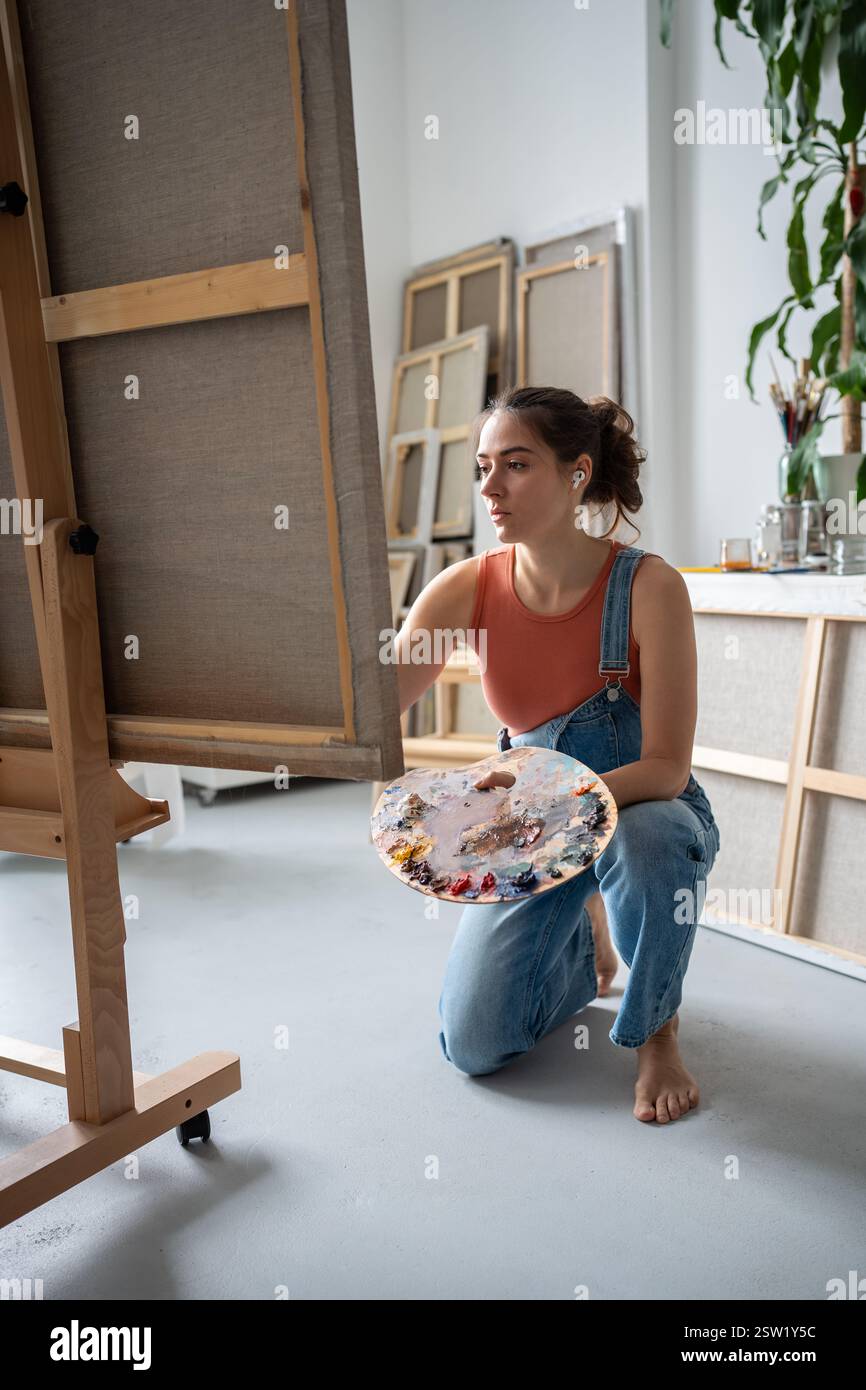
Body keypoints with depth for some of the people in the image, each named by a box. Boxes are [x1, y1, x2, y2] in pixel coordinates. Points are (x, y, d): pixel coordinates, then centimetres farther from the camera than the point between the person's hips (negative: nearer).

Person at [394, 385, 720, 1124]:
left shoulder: (647, 585, -23)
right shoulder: (470, 588, -13)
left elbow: (667, 768, -25)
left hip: (645, 809, -3)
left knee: (643, 843, -41)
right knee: (473, 1043, -4)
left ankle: (659, 1034, -9)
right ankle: (585, 942, 29)